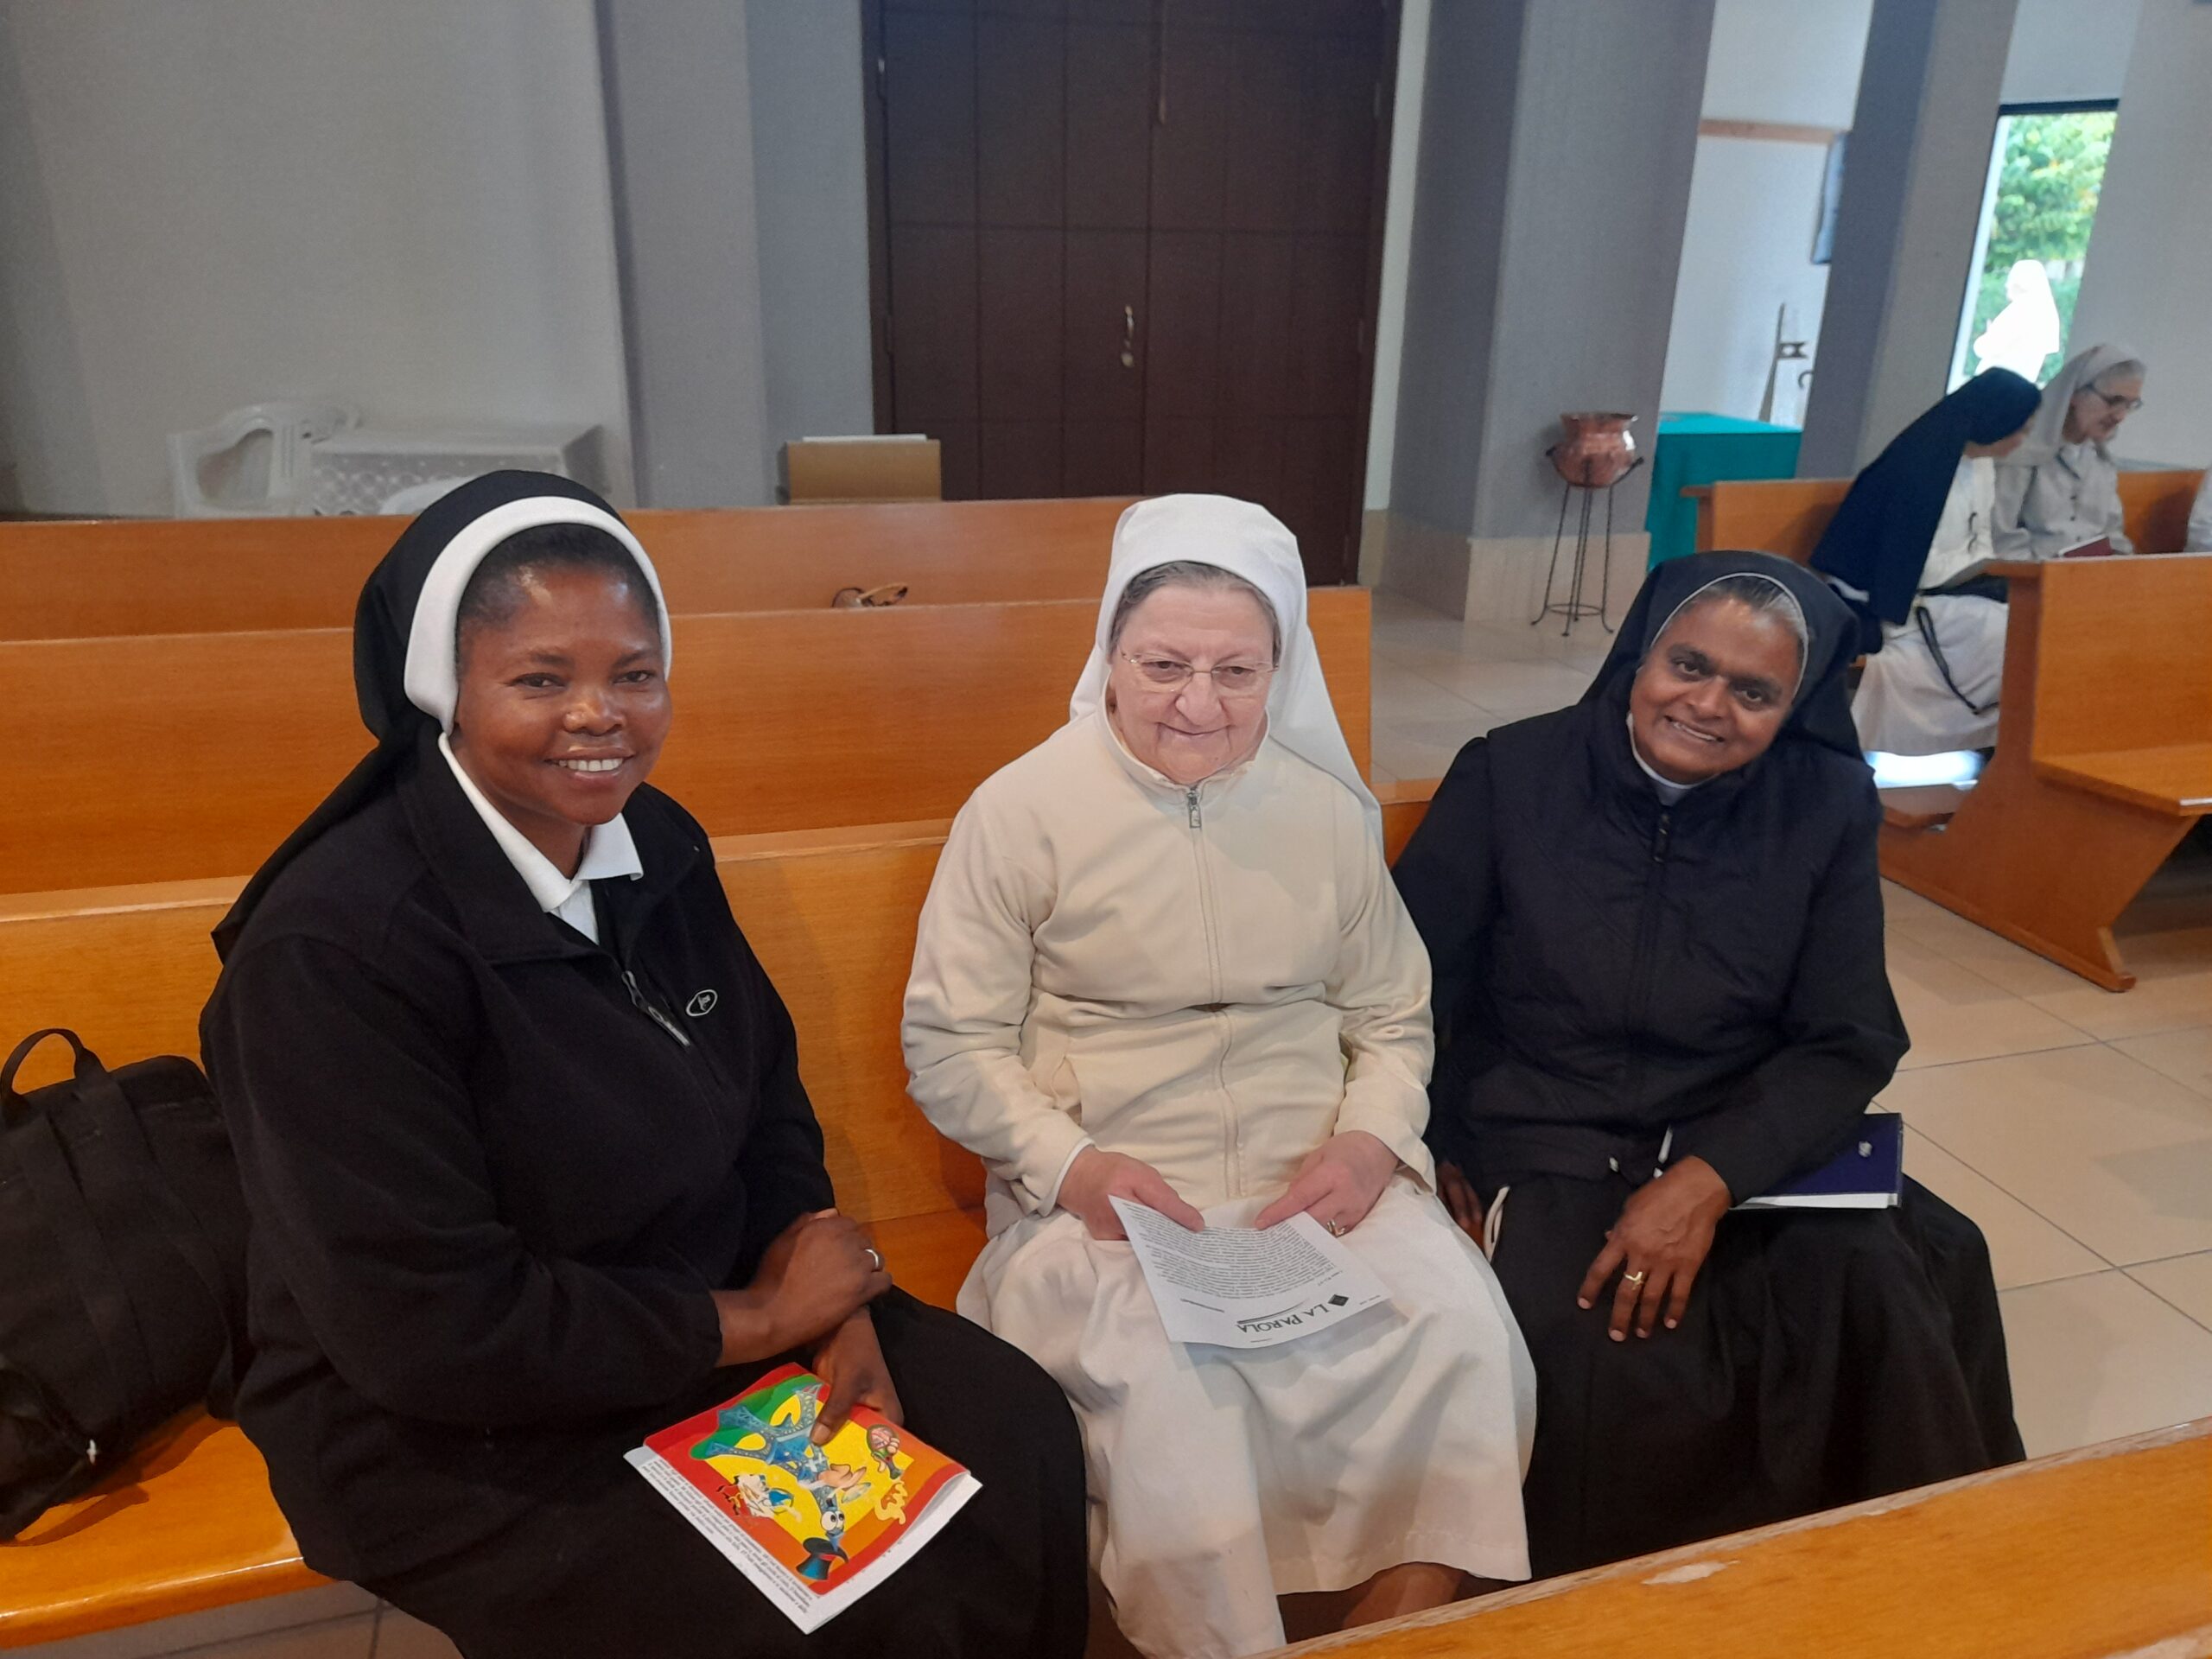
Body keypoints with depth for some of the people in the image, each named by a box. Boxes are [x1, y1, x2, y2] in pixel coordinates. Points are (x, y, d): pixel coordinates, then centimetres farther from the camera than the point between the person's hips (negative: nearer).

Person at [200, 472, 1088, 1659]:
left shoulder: (653, 844, -3)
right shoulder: (333, 946, -24)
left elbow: (766, 1094, 6)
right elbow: (432, 1328, -25)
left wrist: (835, 1307, -9)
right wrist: (755, 1320, -18)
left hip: (711, 1316, 6)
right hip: (454, 1437, -6)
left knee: (1019, 1437, -2)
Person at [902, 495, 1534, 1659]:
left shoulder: (1328, 810, 6)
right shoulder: (1019, 809, -5)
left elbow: (1391, 1018, 13)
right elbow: (950, 1043, -4)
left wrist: (1374, 1137, -7)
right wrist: (1069, 1165, -18)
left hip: (1314, 1186, 4)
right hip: (1106, 1199, -3)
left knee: (1465, 1333, -19)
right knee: (1164, 1384, -29)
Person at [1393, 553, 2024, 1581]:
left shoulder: (1827, 805, 1)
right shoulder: (1509, 775, -4)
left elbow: (1851, 1043, -1)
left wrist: (1712, 1177, -17)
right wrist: (1431, 1160, -13)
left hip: (1745, 1149, 3)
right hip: (1538, 1148, -2)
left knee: (1881, 1303, -23)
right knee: (1610, 1362, -27)